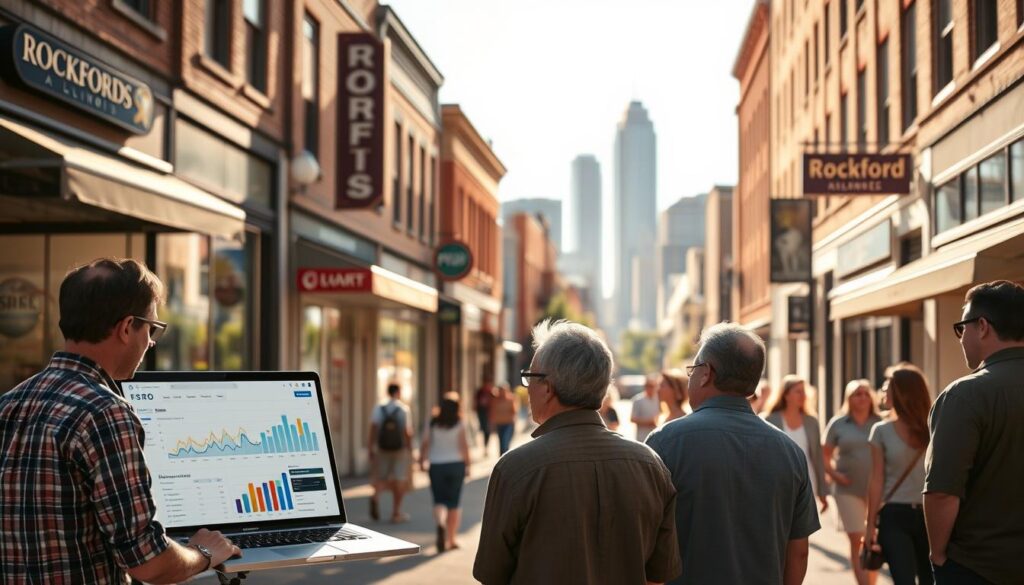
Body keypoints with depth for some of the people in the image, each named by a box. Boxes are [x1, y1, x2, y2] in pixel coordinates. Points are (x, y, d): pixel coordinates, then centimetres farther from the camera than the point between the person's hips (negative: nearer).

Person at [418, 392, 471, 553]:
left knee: (439, 500, 3)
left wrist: (422, 461, 11)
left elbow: (425, 444, -1)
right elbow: (464, 446, -7)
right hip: (456, 464, 0)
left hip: (436, 465, 0)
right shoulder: (459, 425, -5)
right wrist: (467, 465, 1)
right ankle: (450, 539, 13)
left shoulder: (432, 424, -1)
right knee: (453, 503, 9)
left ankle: (441, 525, -28)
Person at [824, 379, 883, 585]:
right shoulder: (838, 424, 3)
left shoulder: (880, 423, 4)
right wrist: (833, 474, -9)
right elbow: (825, 455, 8)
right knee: (857, 541, -7)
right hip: (849, 490, -1)